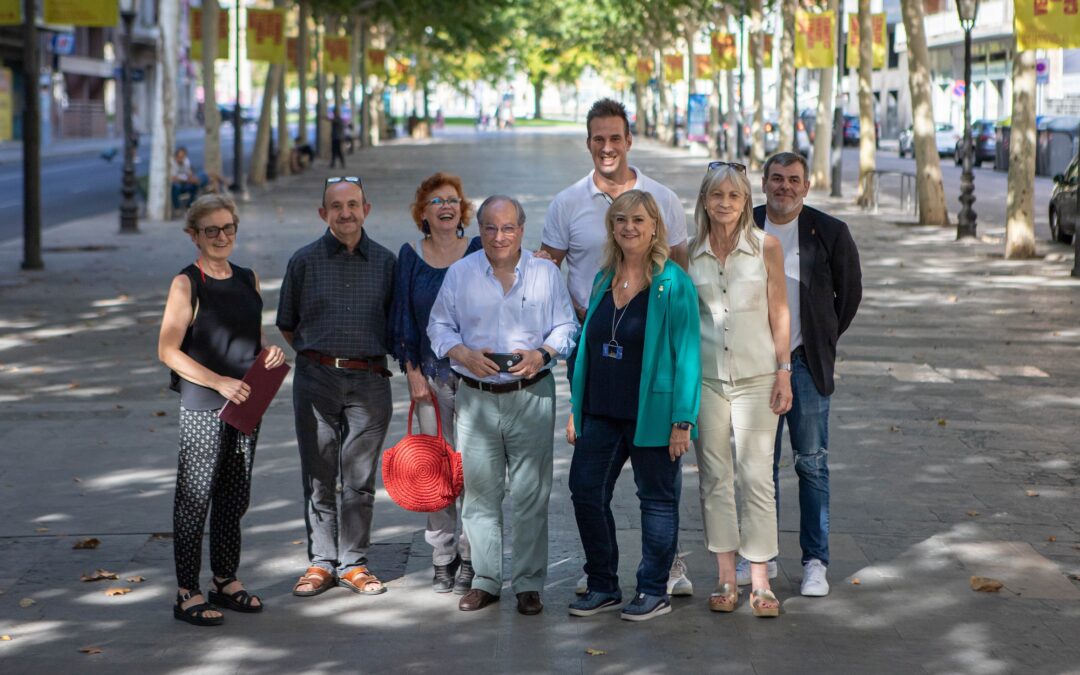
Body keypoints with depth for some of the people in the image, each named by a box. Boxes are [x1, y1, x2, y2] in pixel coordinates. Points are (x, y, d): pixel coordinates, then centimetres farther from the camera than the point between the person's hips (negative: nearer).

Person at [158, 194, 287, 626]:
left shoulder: (248, 280, 10)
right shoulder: (187, 284, -8)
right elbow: (168, 351, -13)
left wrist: (270, 353, -2)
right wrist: (220, 382, -19)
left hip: (245, 402, 6)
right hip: (203, 407, -6)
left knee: (235, 496, 13)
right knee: (195, 497, -3)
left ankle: (226, 581, 25)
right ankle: (187, 593, 2)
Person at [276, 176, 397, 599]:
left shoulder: (385, 262, 5)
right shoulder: (305, 261, 3)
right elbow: (287, 325, 12)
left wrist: (373, 356, 5)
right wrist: (316, 356, 10)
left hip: (369, 381, 0)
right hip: (316, 378, 0)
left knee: (360, 478, 4)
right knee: (319, 477, 3)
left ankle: (353, 563, 13)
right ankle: (321, 563, 11)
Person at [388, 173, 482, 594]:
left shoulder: (478, 253, 2)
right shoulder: (410, 256, 6)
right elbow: (403, 318, 7)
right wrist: (413, 372, 0)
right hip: (430, 373, 1)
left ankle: (469, 558, 4)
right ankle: (443, 557, 10)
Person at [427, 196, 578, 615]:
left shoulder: (546, 274, 5)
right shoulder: (459, 273, 6)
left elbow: (565, 328, 7)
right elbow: (439, 326, 9)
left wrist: (541, 355, -12)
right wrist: (465, 354, -10)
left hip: (531, 396, -1)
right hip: (476, 397, 1)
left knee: (530, 494, -1)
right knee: (480, 493, 3)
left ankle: (529, 584, 7)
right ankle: (485, 580, 13)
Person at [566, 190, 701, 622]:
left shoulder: (673, 283, -8)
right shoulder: (603, 280, 11)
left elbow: (687, 354, -10)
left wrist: (682, 420, -15)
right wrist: (577, 409, 14)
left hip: (652, 415, -6)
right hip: (602, 413, 6)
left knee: (657, 498, 5)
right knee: (585, 490, 5)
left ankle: (654, 591, 16)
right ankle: (603, 586, 18)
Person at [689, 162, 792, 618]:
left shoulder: (765, 246, 0)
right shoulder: (689, 252, 3)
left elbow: (778, 312, 3)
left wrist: (784, 373, -1)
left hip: (756, 375, -1)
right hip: (705, 376, 2)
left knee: (756, 477, -4)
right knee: (715, 477, 5)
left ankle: (759, 582, 3)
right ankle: (725, 578, 13)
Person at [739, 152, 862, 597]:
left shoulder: (829, 233, -1)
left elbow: (850, 292, 7)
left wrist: (824, 341, 6)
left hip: (805, 364, -2)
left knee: (812, 464, -1)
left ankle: (815, 561, 6)